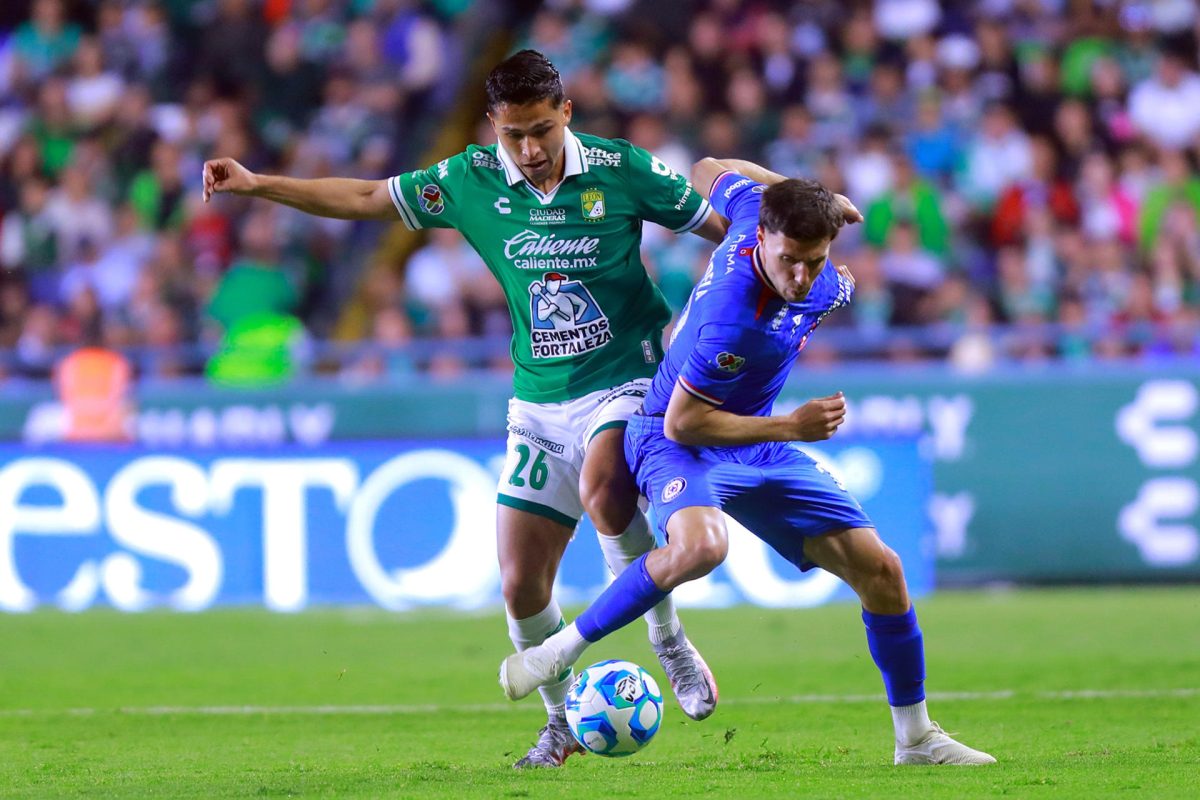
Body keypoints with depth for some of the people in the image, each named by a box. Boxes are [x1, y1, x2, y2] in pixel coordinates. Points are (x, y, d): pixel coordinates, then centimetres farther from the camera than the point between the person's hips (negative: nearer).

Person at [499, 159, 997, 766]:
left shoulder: (757, 205, -14)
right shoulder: (736, 318, -35)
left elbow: (710, 171, 9)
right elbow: (681, 422, -26)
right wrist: (791, 427, -24)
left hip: (756, 447, 8)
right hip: (675, 439, -8)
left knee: (880, 569, 1)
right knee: (701, 544, -42)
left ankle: (915, 738, 17)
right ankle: (563, 648, -22)